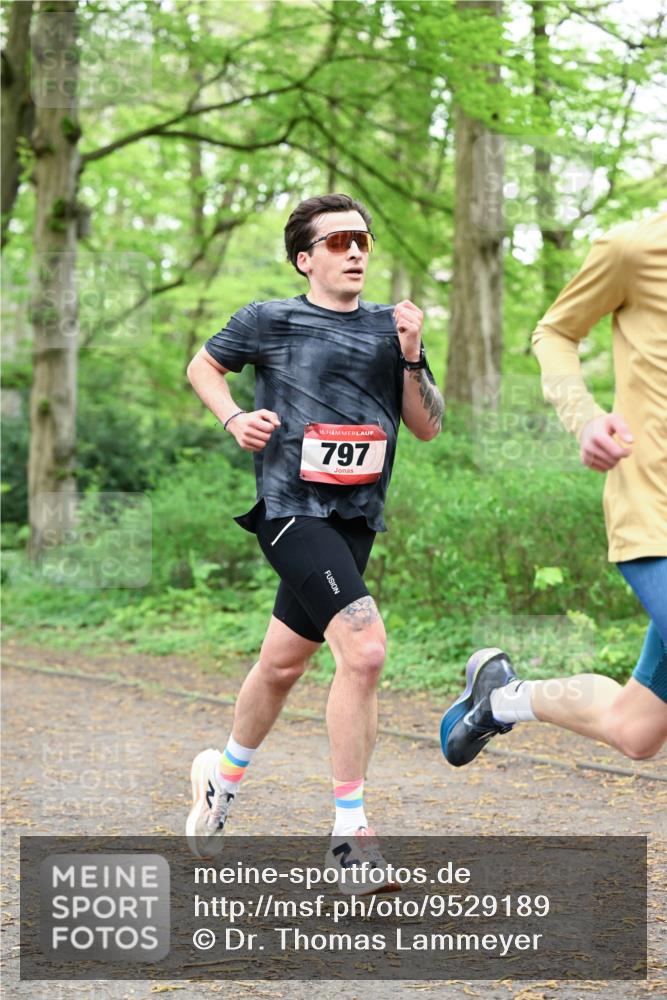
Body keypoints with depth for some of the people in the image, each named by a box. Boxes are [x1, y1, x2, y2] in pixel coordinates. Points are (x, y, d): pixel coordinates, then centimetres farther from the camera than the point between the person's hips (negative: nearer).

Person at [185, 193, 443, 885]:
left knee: (282, 665, 17)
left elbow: (428, 427, 10)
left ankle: (224, 774, 43)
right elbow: (203, 367, 16)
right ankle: (350, 831, -12)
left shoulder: (389, 327, 10)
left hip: (356, 517, 6)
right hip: (291, 509, -6)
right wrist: (234, 419, -2)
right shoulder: (268, 321, -1)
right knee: (364, 651, -22)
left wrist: (410, 358, -5)